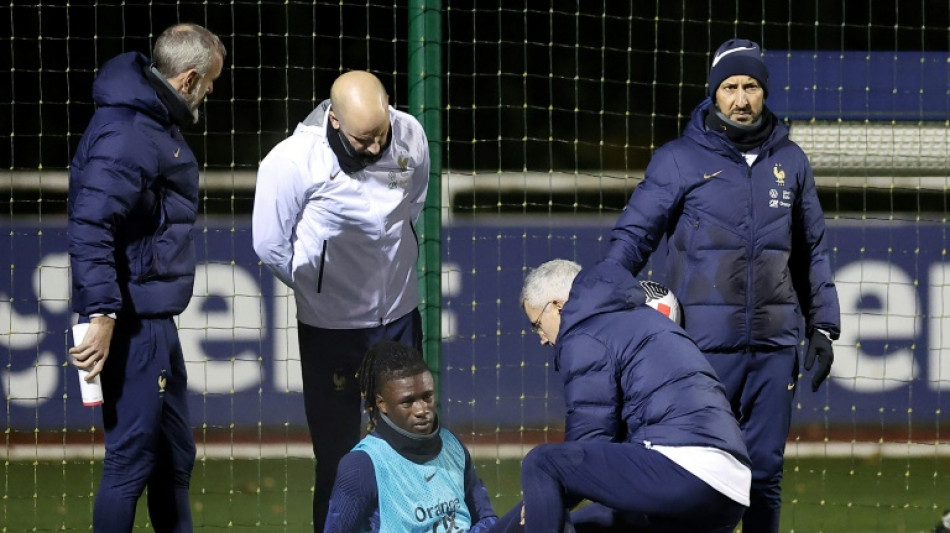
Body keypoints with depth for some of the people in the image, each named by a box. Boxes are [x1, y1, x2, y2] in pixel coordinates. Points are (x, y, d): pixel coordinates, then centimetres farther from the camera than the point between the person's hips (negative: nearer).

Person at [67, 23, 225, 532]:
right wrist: (102, 313, -31)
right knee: (132, 459, -6)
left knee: (175, 455, 19)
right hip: (132, 322, -11)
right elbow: (90, 226, -27)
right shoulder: (125, 134, -19)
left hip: (156, 319, 11)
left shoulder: (157, 121, 14)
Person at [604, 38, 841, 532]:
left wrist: (822, 328, 13)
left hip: (775, 343, 3)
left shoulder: (790, 161, 11)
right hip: (705, 345, -3)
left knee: (765, 471, 6)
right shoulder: (679, 159, -1)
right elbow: (633, 236, -2)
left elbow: (812, 251, 18)